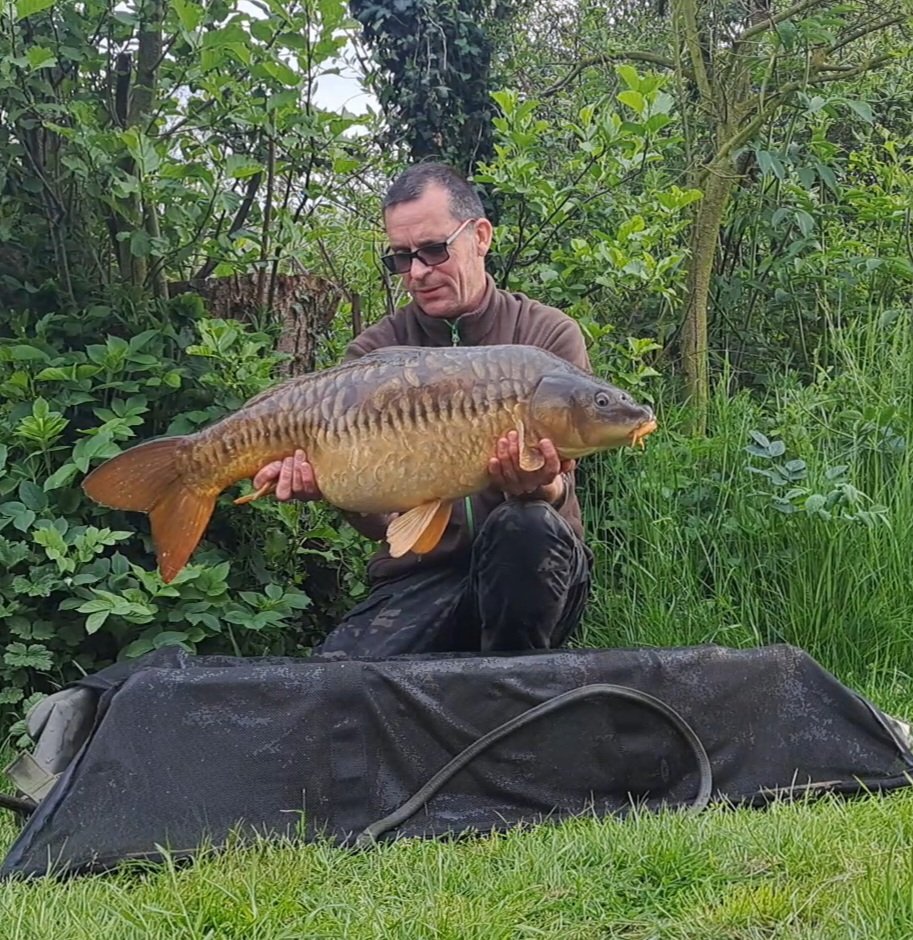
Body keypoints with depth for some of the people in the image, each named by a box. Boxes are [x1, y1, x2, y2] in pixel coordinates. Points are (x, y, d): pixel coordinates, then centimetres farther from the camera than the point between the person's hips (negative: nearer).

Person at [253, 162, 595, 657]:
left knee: (523, 527, -36)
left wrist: (538, 488, -36)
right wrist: (321, 480, -30)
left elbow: (557, 482, -11)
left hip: (533, 562, 0)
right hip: (416, 575, 1)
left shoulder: (549, 335, -1)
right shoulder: (373, 352, 2)